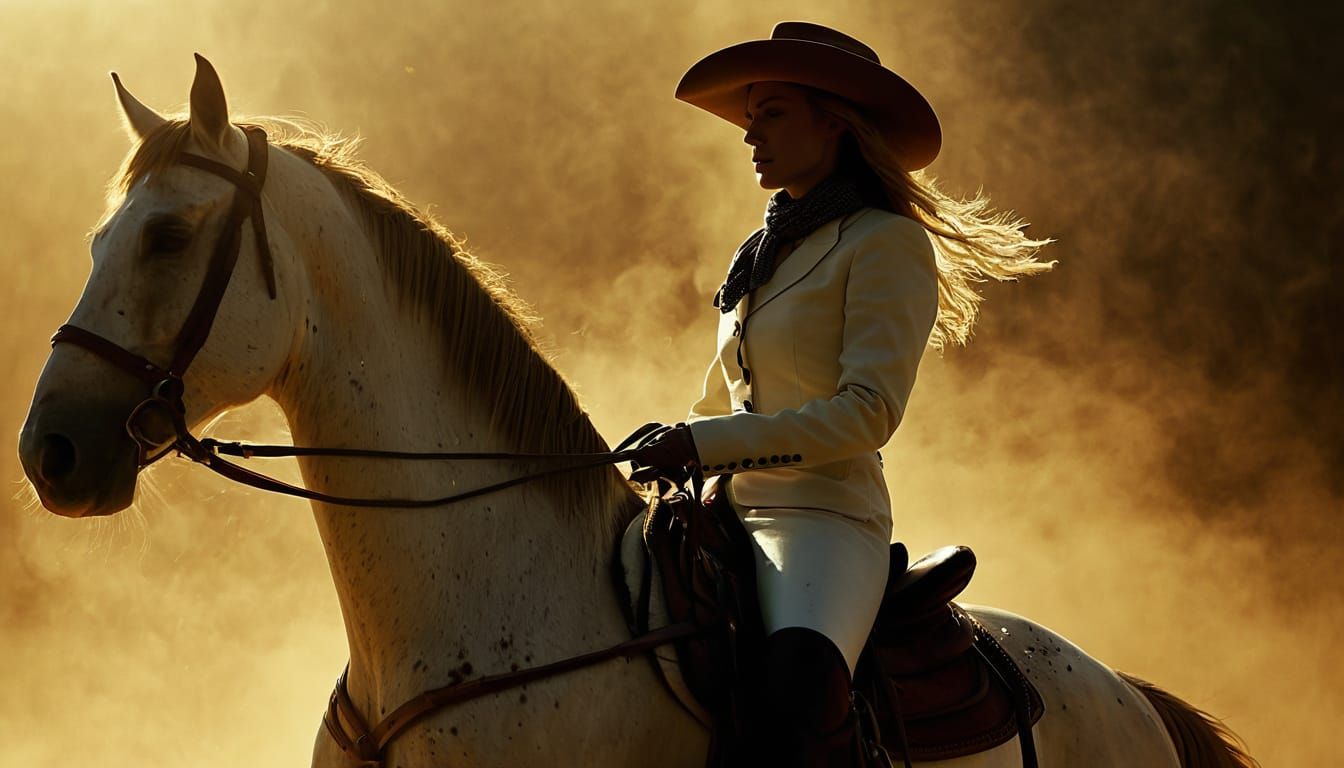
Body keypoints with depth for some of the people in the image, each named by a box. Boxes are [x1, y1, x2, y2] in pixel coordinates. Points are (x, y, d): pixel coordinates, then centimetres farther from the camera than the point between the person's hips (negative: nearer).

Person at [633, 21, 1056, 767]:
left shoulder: (888, 243, -3)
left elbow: (868, 411, -13)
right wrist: (675, 461, 11)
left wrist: (711, 444, -17)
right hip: (734, 522, 9)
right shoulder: (762, 256, 22)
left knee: (793, 697, -38)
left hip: (826, 518, -9)